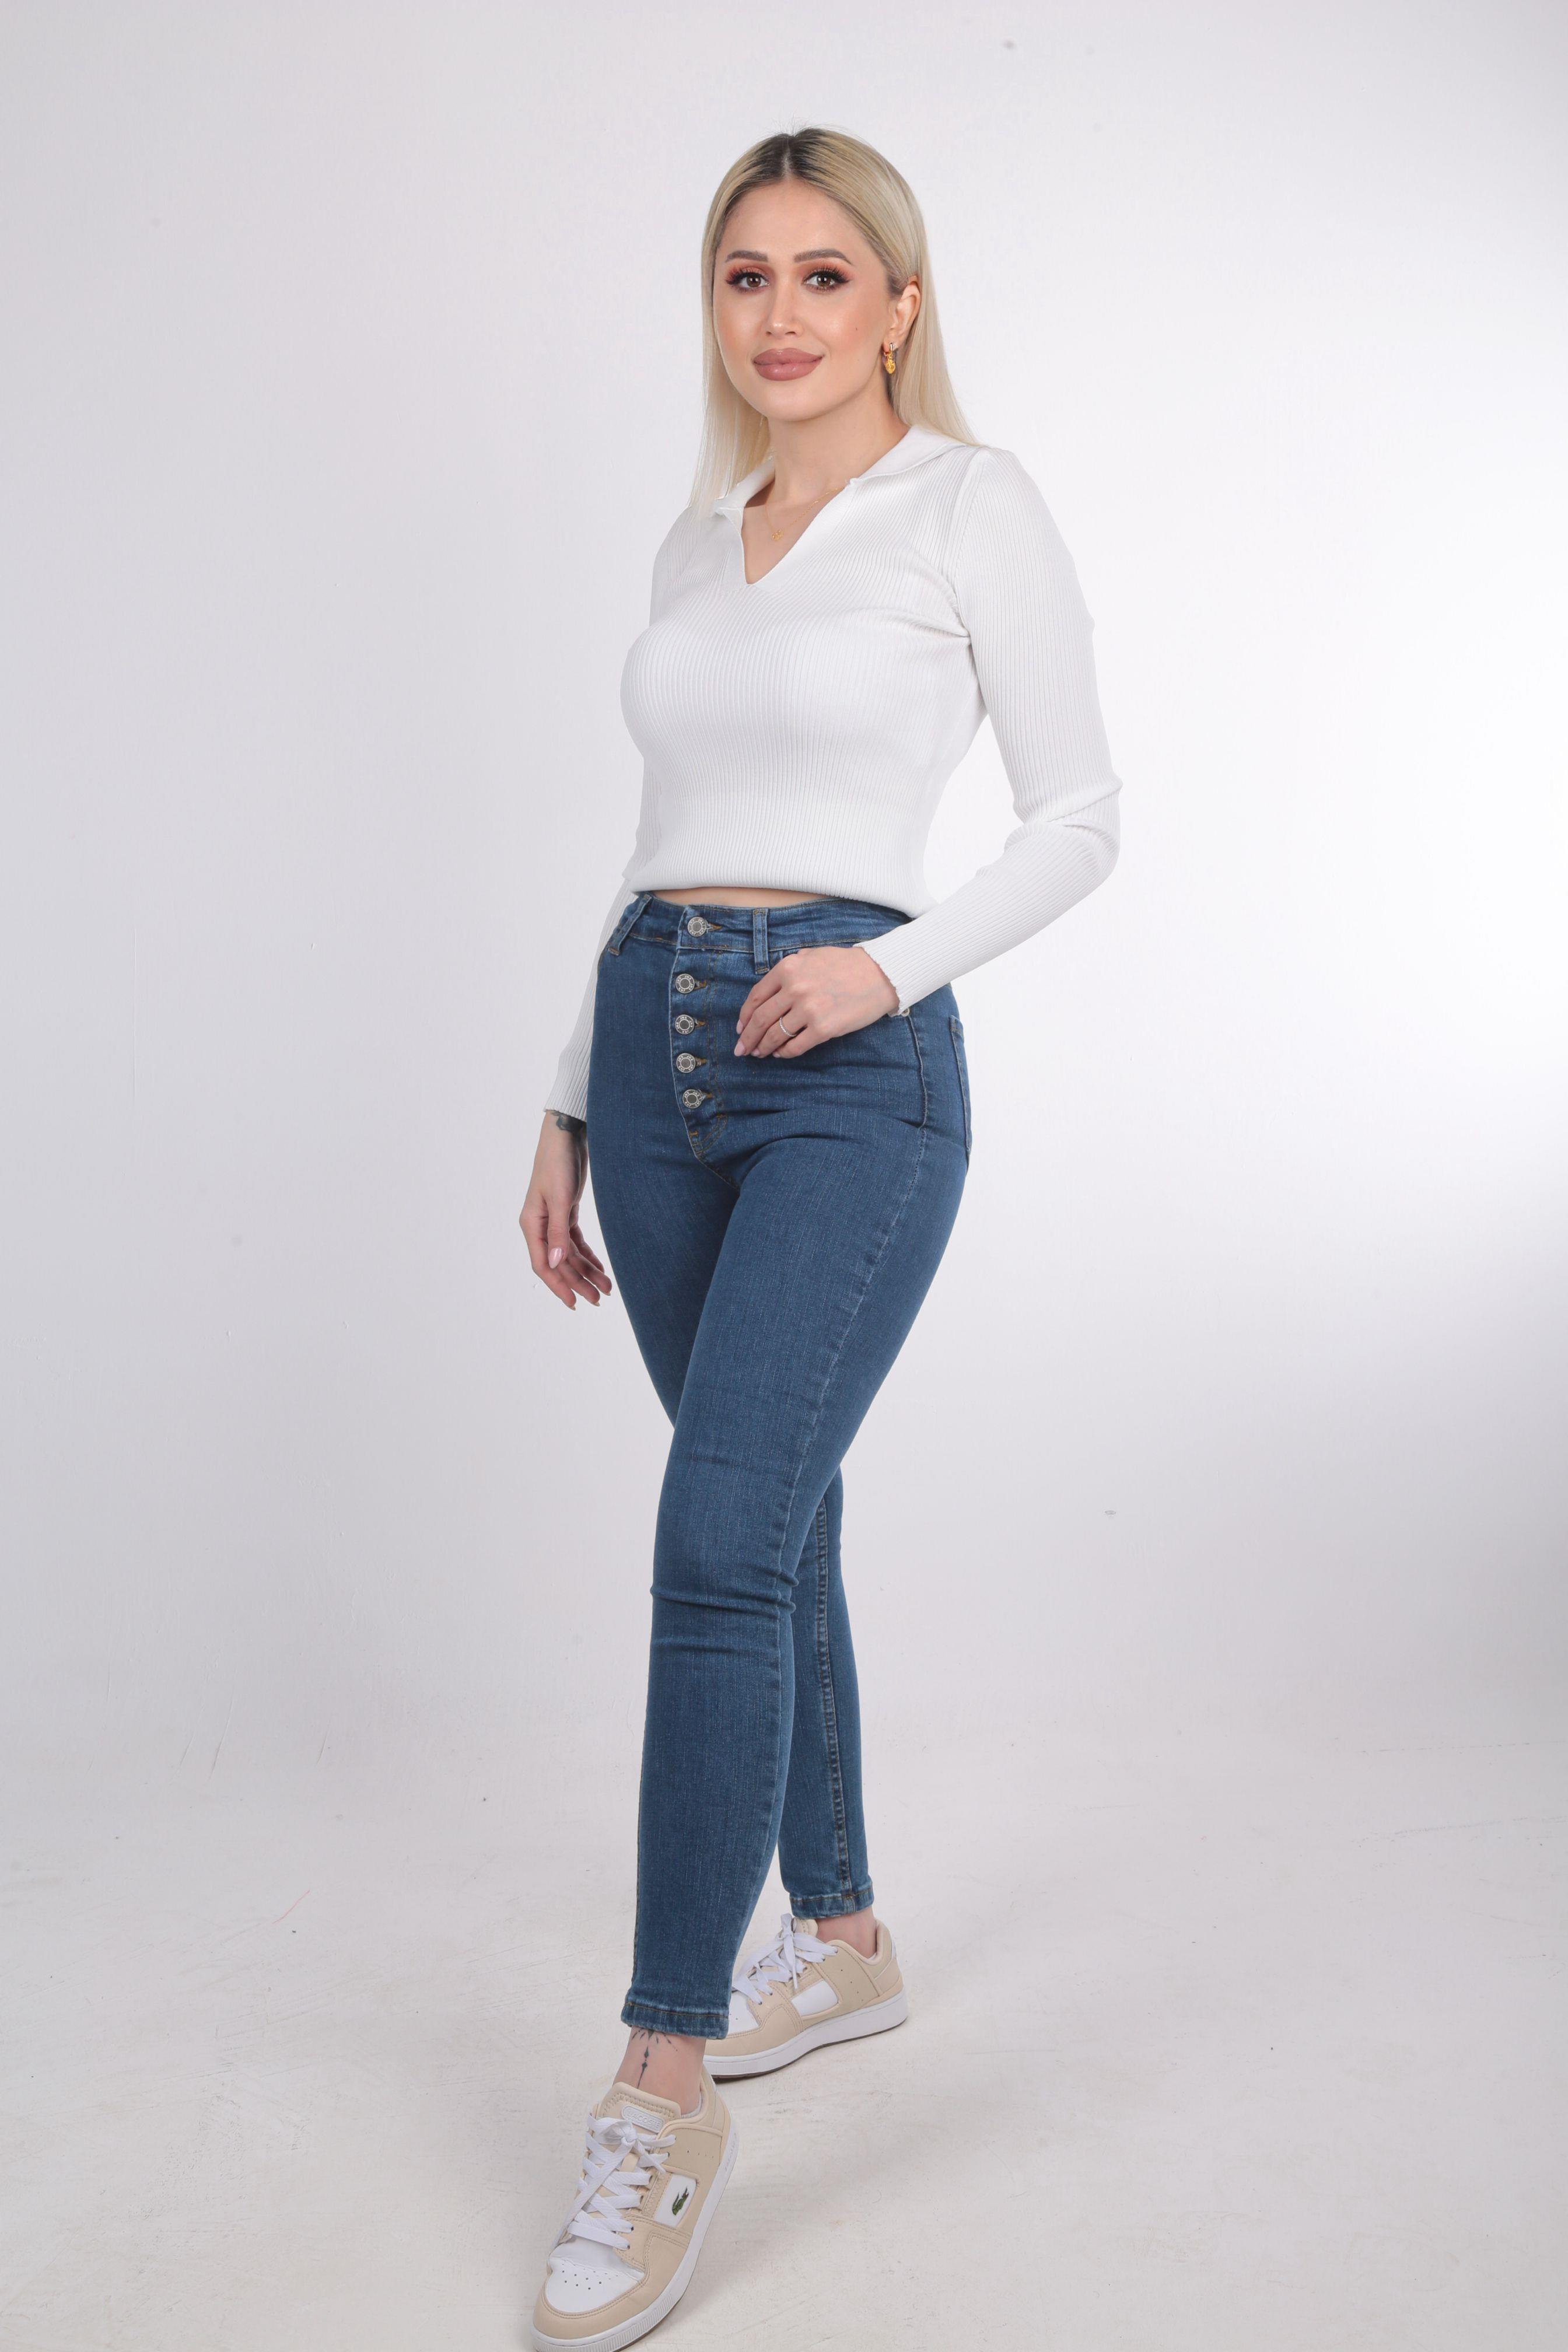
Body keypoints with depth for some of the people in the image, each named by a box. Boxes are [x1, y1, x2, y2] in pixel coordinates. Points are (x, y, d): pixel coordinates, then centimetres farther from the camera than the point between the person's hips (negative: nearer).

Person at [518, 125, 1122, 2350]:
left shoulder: (974, 503, -1)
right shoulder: (697, 537, 16)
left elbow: (1081, 817, -2)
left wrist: (888, 965, -17)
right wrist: (570, 1111, 16)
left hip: (854, 1073, -6)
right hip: (659, 1052, 7)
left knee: (719, 1549, -14)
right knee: (773, 1529, 14)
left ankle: (666, 2095, -3)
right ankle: (842, 1938, 32)